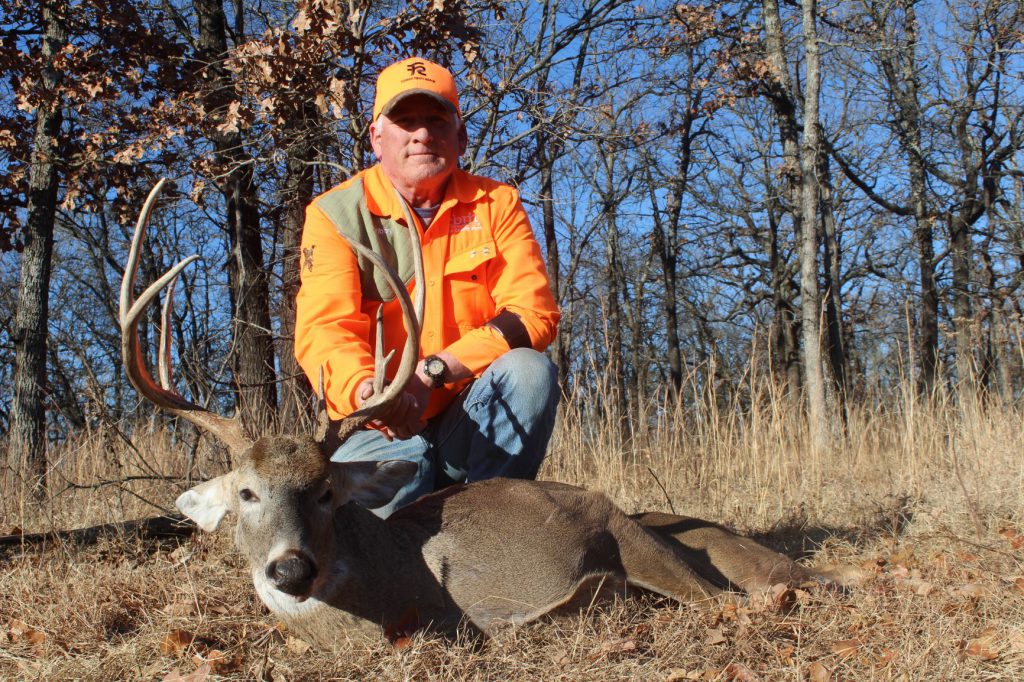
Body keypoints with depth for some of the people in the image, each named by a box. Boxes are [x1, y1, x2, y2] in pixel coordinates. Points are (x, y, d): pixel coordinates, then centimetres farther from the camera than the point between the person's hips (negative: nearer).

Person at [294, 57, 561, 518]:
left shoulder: (495, 204, 1)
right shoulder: (336, 215, -3)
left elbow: (534, 313, -11)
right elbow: (324, 329, -17)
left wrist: (432, 372, -24)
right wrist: (365, 389, -41)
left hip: (475, 424, 2)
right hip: (386, 432, -2)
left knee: (530, 370, -28)